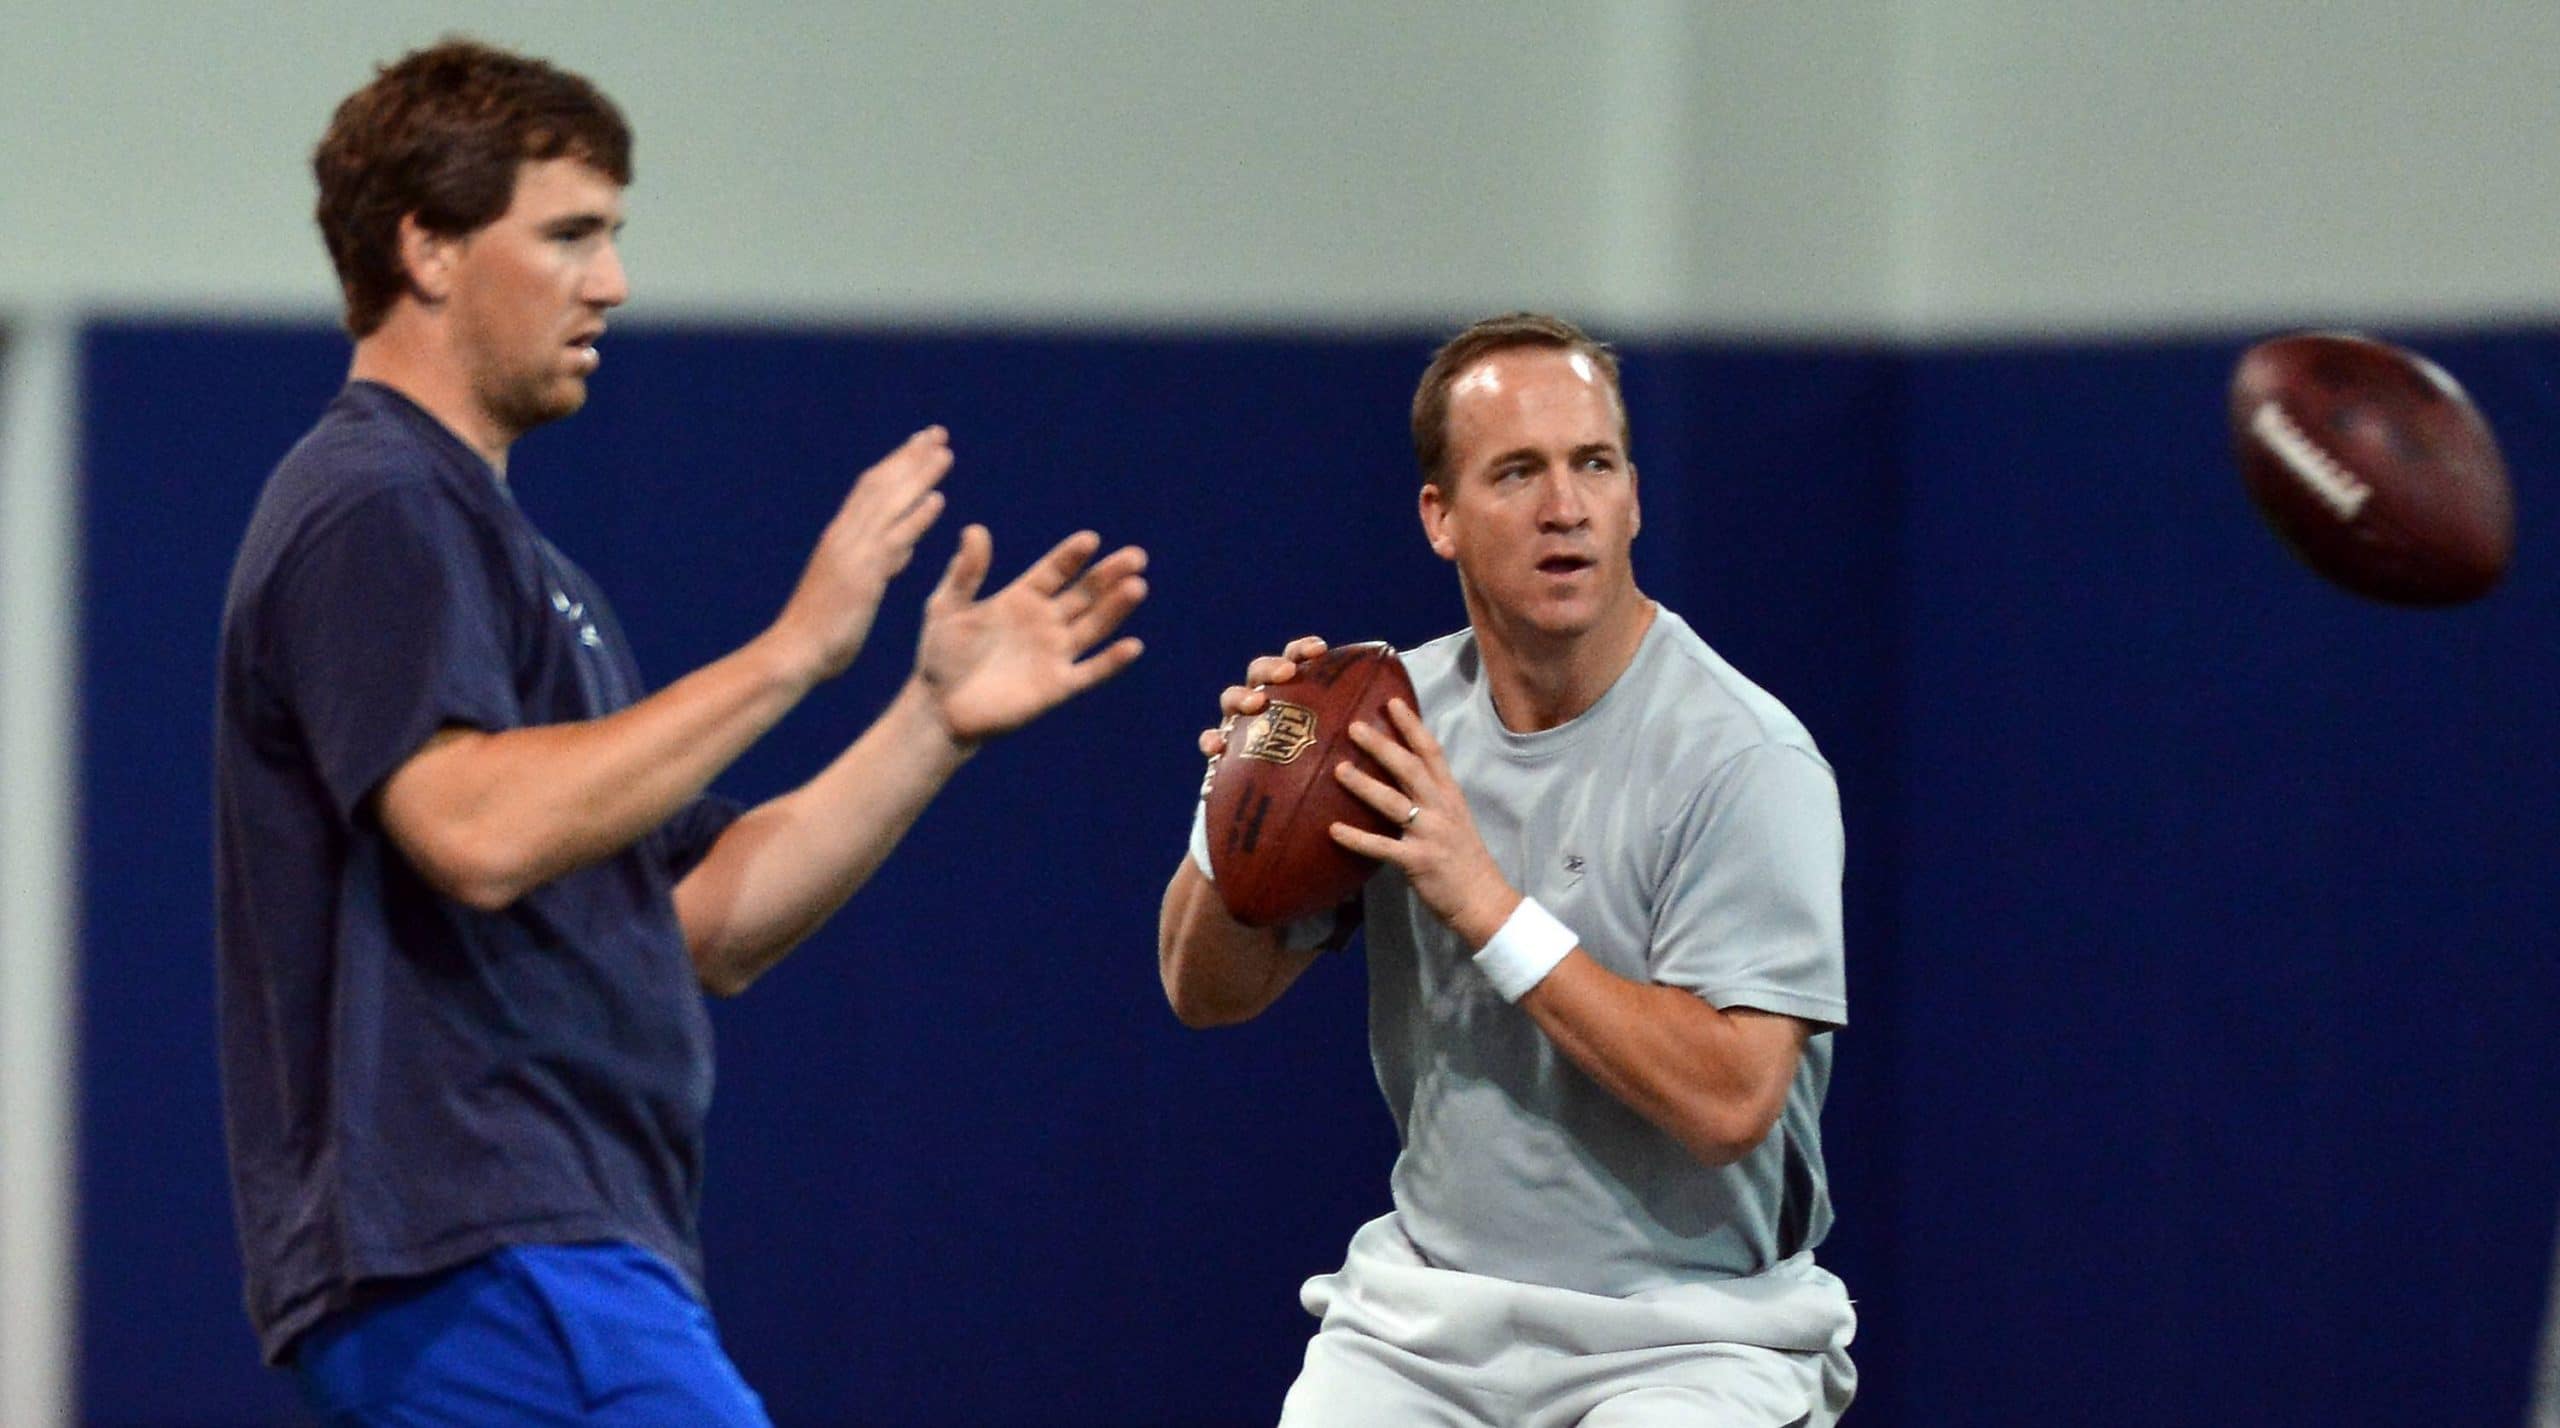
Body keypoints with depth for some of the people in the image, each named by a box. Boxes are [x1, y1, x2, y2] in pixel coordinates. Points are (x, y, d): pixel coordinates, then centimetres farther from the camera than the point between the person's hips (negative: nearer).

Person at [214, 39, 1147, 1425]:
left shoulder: (478, 532, 25)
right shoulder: (375, 512, -7)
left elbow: (709, 924, 21)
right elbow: (478, 829, -24)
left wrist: (938, 718, 12)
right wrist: (794, 648, -20)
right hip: (486, 1258, -11)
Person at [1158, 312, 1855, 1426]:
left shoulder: (1743, 759, -14)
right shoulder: (1405, 719, 4)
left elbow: (1731, 1102, -23)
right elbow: (1207, 993, 9)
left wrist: (1486, 905, -24)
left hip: (1690, 1338, -5)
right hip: (1421, 1316, 5)